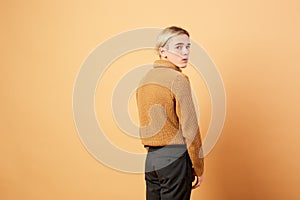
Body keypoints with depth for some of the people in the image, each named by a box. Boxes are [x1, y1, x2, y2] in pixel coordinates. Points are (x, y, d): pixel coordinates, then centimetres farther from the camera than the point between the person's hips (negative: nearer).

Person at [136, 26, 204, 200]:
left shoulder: (145, 79, 10)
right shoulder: (178, 79, -12)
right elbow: (190, 128, -13)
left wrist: (156, 154, 18)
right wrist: (198, 168, -5)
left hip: (151, 158, 7)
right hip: (175, 158, -7)